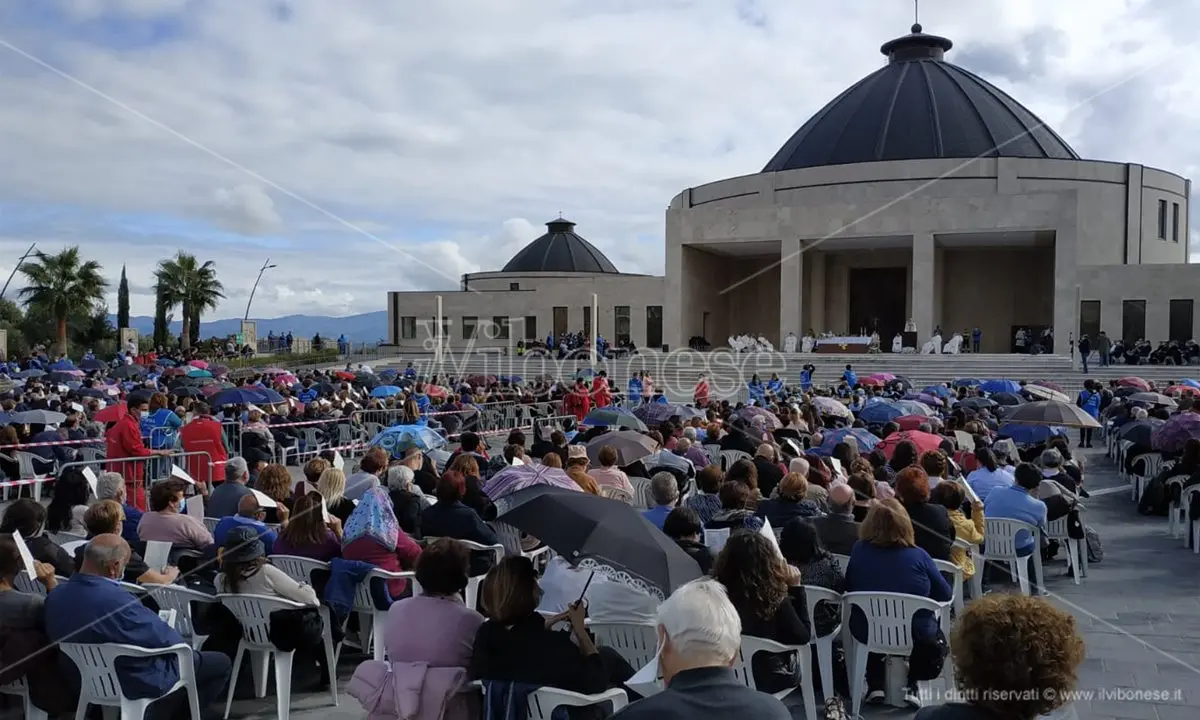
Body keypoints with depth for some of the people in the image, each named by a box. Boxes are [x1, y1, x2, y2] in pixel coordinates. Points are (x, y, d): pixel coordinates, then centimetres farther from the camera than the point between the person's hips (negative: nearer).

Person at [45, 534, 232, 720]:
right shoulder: (115, 600, -35)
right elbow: (164, 638, -21)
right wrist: (185, 647, 0)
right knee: (221, 663, 7)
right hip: (136, 682, -8)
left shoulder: (55, 596, -11)